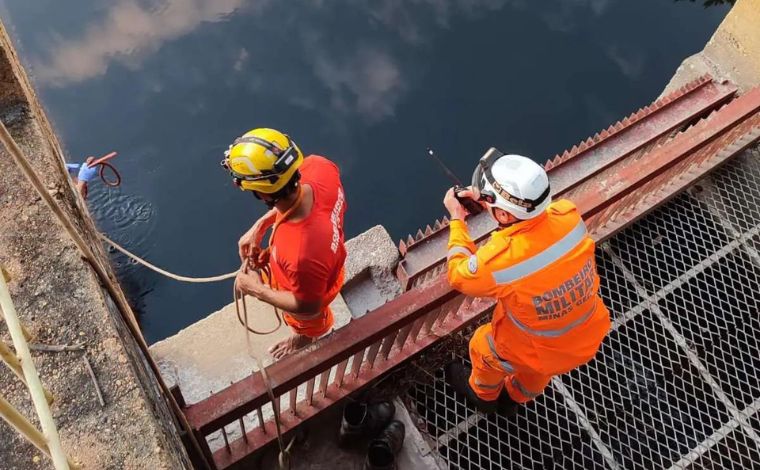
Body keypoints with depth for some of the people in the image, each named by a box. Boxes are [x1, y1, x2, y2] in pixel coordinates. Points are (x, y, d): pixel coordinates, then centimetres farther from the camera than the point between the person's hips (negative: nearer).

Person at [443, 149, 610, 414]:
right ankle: (515, 397, 66)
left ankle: (483, 394, 58)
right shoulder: (569, 215, -26)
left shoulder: (497, 260, -39)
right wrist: (490, 201, -1)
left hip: (542, 353, -4)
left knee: (483, 348, 28)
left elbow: (459, 276, -14)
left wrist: (457, 219, -6)